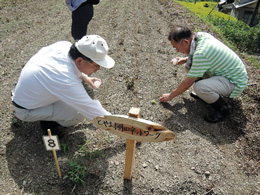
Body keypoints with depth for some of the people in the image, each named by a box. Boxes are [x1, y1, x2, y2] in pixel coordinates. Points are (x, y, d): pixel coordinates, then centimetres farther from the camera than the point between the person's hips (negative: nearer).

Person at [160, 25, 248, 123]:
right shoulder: (202, 35, -6)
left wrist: (171, 95, -8)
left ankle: (222, 109, -5)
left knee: (199, 87, -33)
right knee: (190, 64, 3)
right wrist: (184, 60, 1)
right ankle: (204, 93, 16)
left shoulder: (201, 53, -32)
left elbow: (187, 83, -22)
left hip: (236, 81, -9)